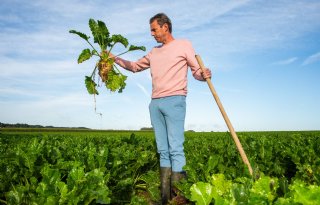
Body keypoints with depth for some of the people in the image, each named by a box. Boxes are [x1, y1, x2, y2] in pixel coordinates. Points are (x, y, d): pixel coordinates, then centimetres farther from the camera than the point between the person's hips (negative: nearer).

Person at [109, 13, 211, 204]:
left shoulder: (184, 45, 7)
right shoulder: (154, 52, 23)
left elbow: (197, 71, 2)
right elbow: (135, 66, 34)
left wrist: (205, 74, -20)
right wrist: (114, 58, 27)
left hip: (174, 101, -6)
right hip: (155, 103, 6)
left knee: (175, 148, -11)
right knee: (163, 150, 5)